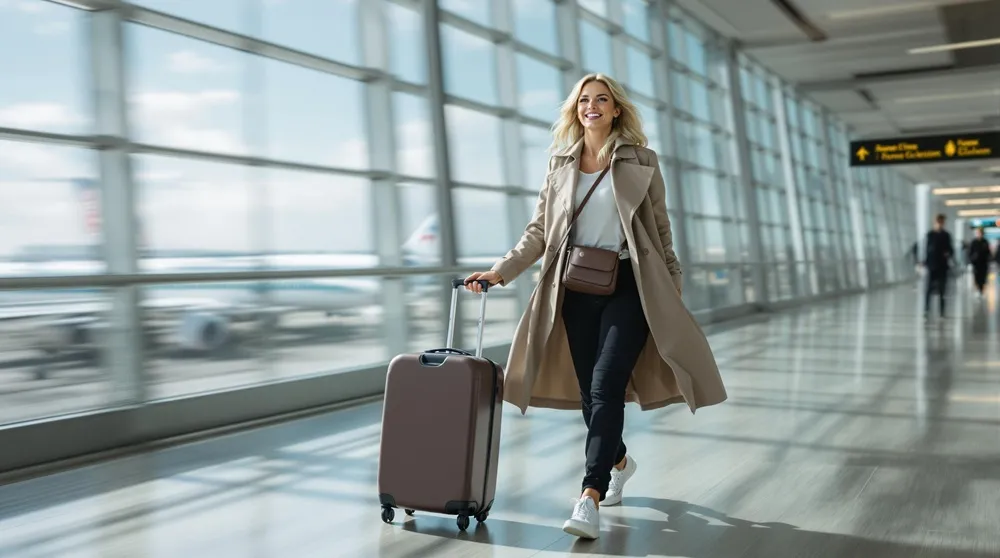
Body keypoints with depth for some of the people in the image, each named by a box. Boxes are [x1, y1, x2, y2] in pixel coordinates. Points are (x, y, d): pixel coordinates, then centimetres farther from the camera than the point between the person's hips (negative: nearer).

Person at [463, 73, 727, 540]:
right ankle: (619, 461, 37)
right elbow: (539, 231, 7)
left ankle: (589, 498, -18)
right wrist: (500, 271, -4)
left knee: (606, 385, -16)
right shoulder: (560, 163, 10)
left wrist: (673, 289, 4)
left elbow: (661, 232, 6)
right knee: (588, 390, 8)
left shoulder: (641, 161, 3)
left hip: (628, 286, -3)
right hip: (578, 289, 3)